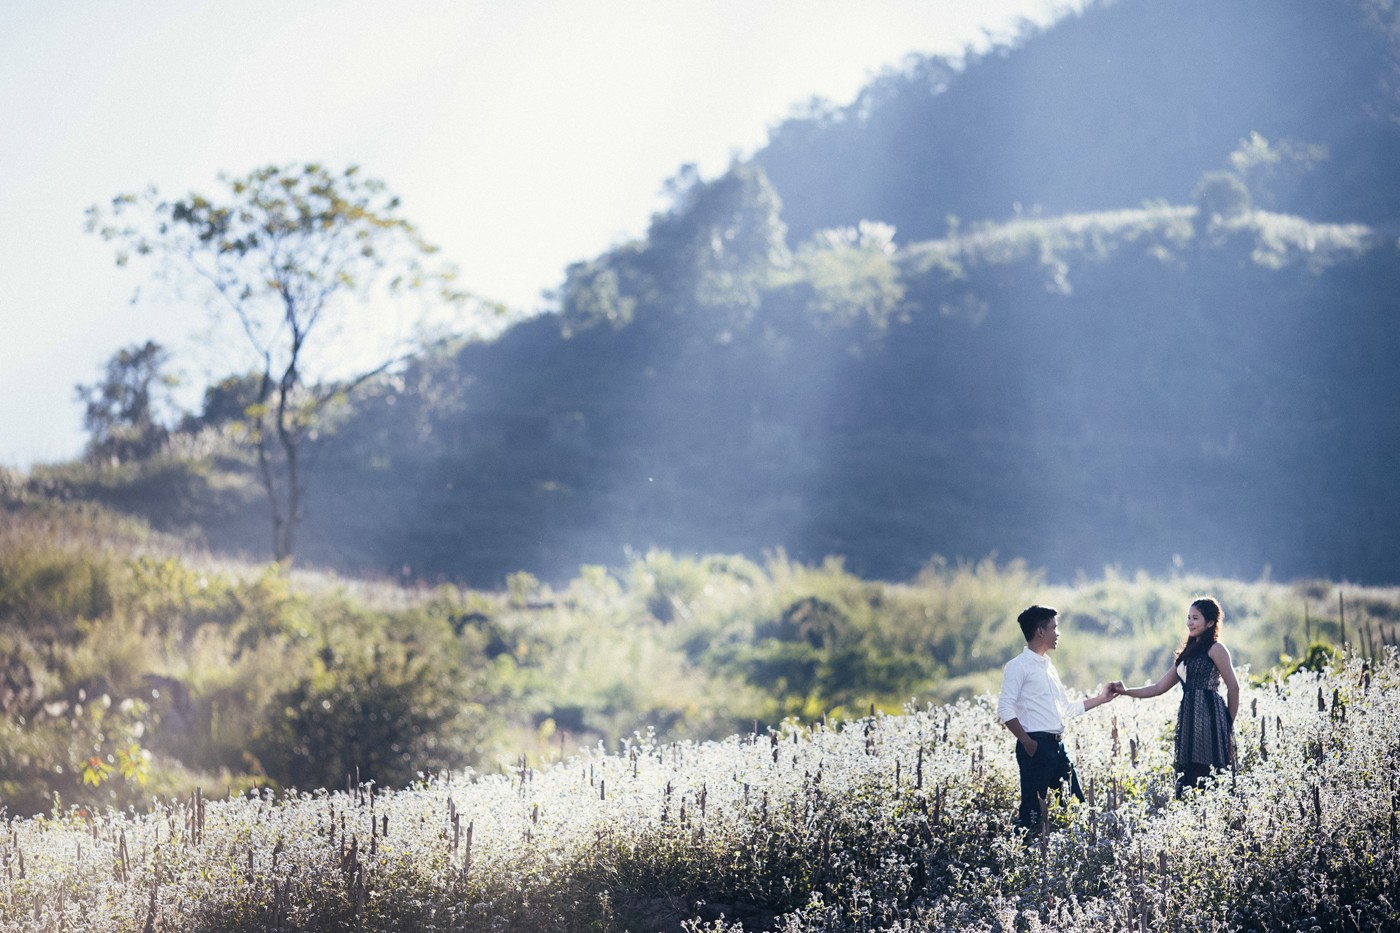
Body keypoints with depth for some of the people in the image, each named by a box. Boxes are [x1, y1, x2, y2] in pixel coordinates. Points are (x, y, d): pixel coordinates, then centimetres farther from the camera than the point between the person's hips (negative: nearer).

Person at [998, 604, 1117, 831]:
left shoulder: (1048, 667, 20)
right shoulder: (1018, 666, -6)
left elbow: (1067, 709, 27)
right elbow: (1005, 710, -15)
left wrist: (1101, 699, 24)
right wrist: (1027, 742, -19)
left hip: (1057, 745, 9)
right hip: (1036, 746, -9)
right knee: (1033, 809, -9)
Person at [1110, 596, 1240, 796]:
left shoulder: (1215, 649, -2)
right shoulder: (1187, 653, 21)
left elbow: (1233, 687, -1)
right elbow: (1159, 687, 20)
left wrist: (1229, 725, 4)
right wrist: (1126, 691, 9)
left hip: (1209, 719, -8)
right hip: (1188, 722, 8)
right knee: (1186, 780, 0)